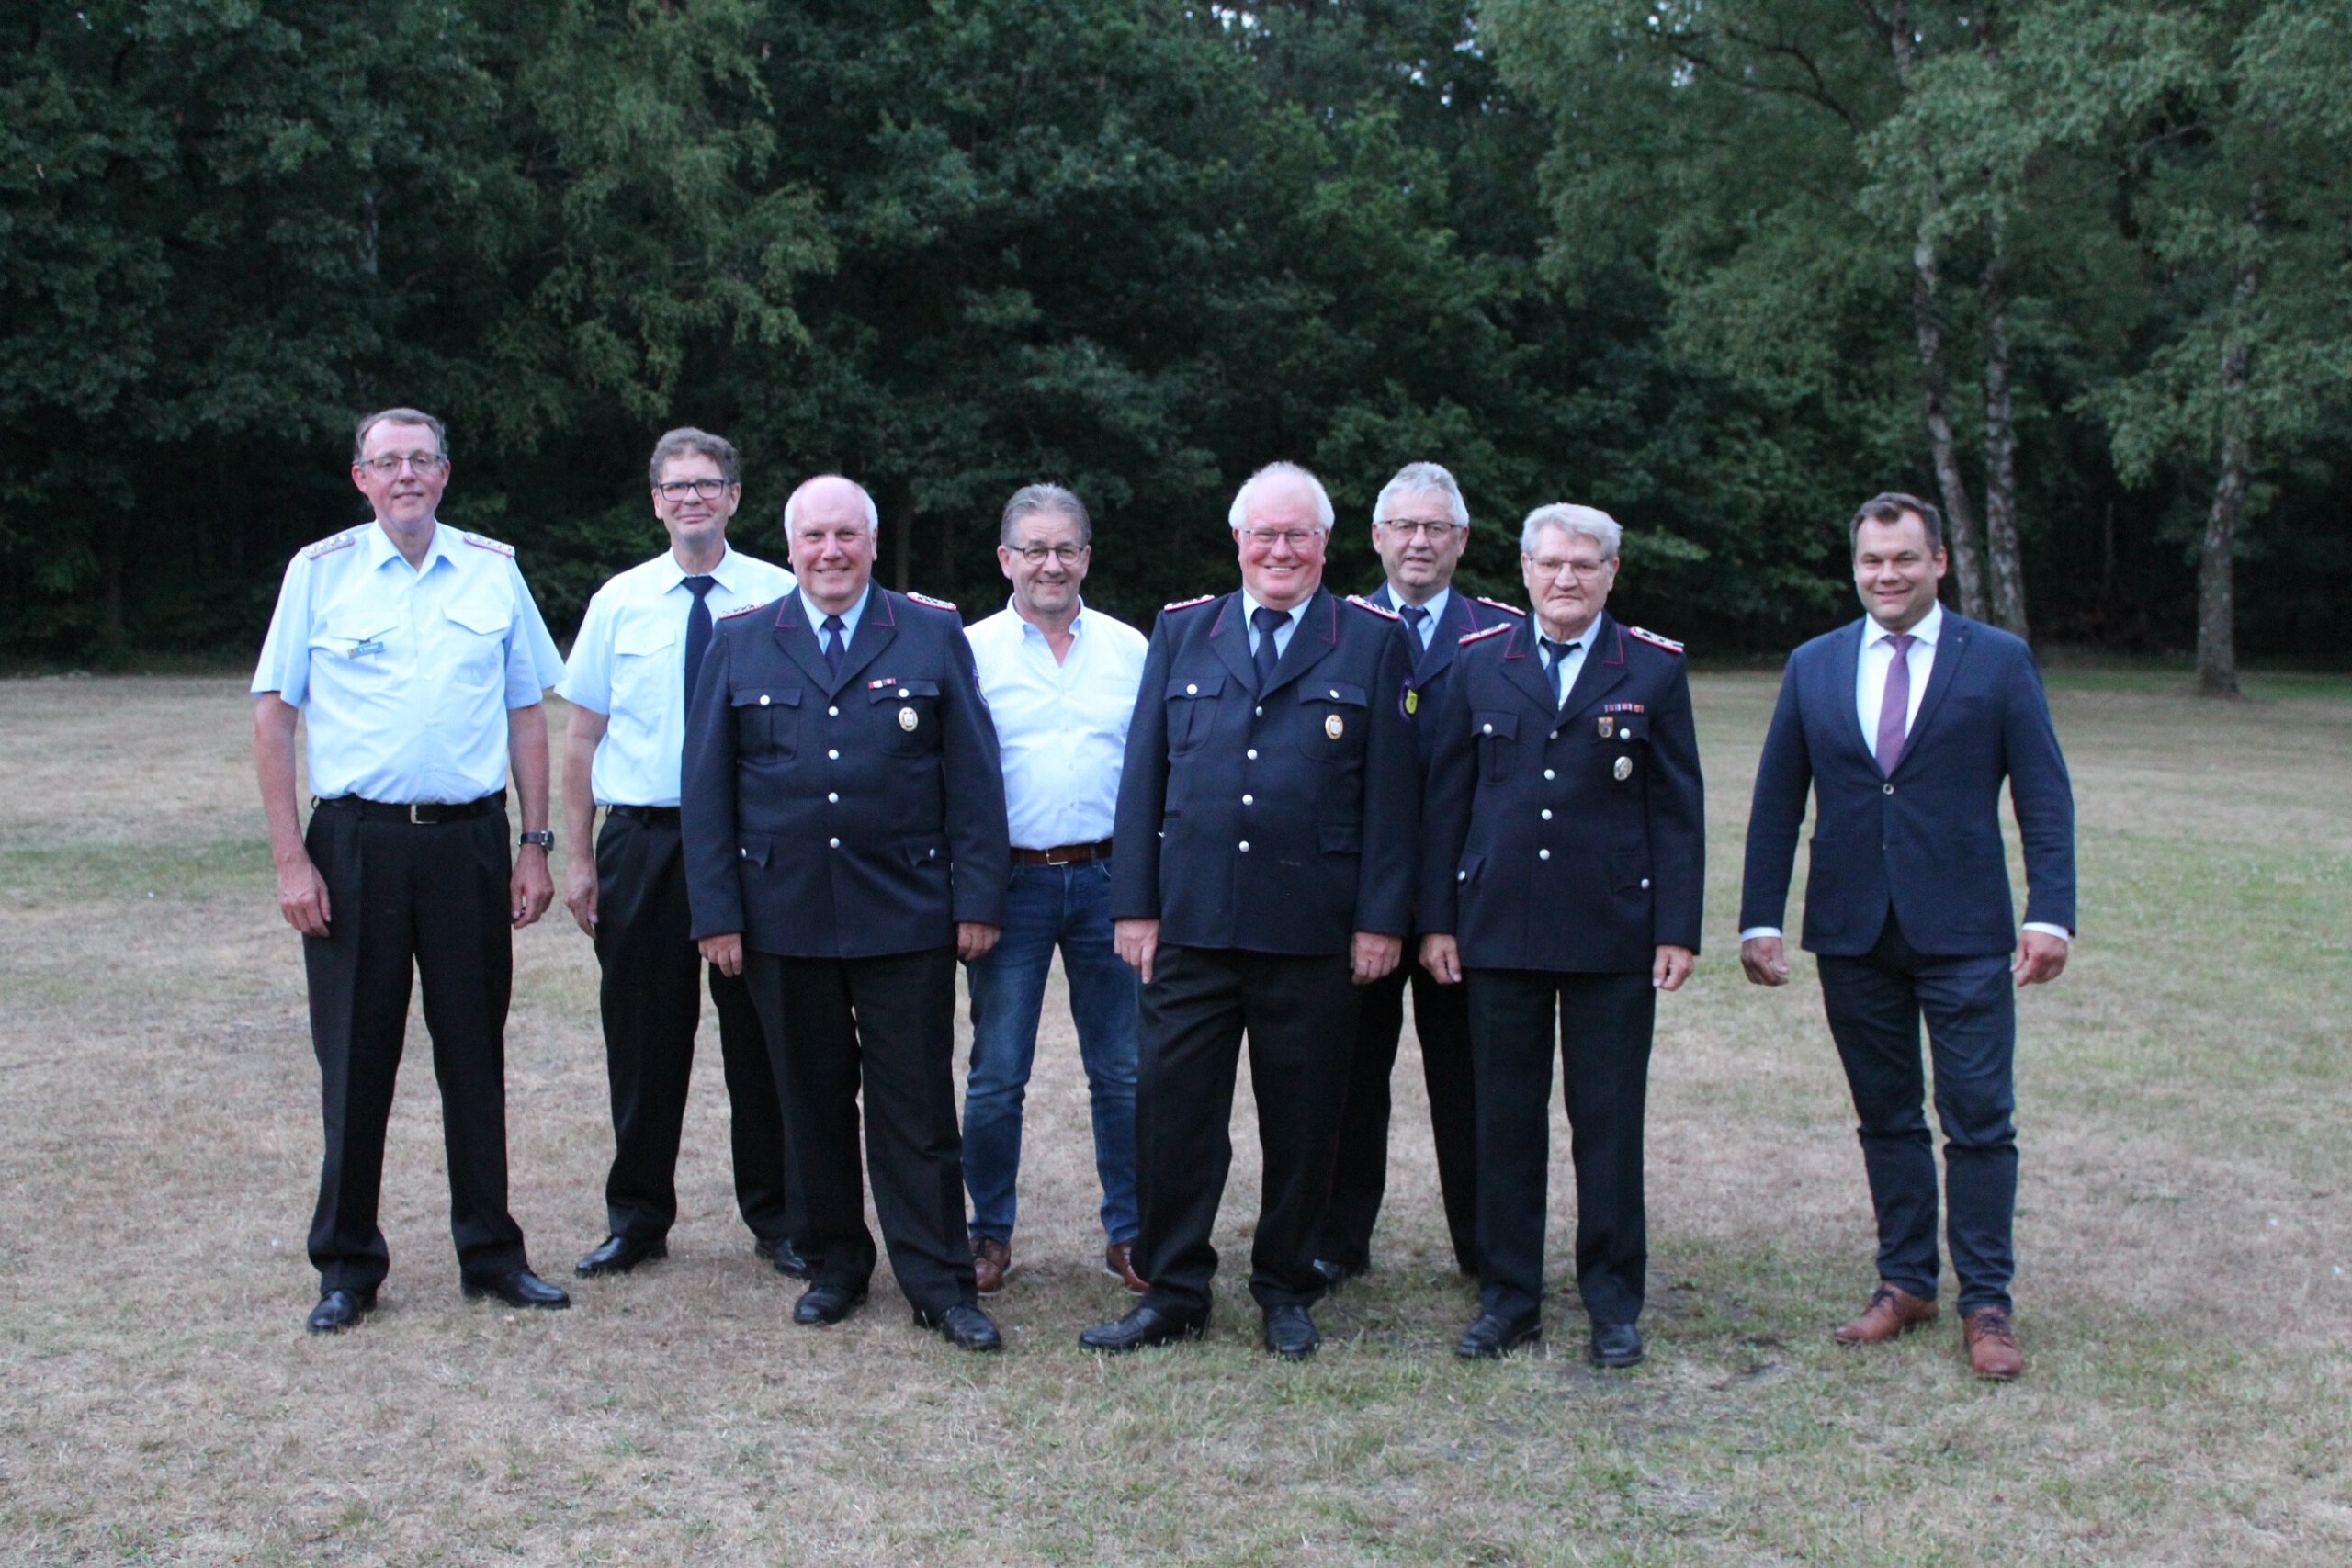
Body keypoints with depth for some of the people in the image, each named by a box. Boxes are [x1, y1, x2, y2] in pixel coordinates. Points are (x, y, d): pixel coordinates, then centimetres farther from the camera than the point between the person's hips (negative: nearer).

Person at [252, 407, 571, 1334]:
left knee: (475, 1050, 8)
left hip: (469, 839, 1)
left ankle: (490, 1253, 21)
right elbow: (274, 716, 1)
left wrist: (535, 845, 4)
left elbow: (528, 714, 9)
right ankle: (346, 1265, 19)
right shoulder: (319, 572, 2)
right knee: (355, 1057, 5)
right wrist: (291, 858, -6)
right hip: (356, 841, -1)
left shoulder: (492, 571, 6)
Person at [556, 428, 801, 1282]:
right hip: (642, 838, 2)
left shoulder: (779, 596, 0)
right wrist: (580, 854, 3)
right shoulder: (619, 602, 6)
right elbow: (583, 733, 7)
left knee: (759, 1030, 6)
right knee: (643, 1034, 8)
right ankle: (637, 1217, 23)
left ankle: (775, 1214, 19)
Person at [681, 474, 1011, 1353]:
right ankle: (833, 1264, 24)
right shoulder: (738, 645, 8)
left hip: (906, 914, -1)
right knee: (811, 1099, 10)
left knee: (916, 1106, 1)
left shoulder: (934, 637, 5)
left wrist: (977, 899, -4)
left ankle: (940, 1283, 9)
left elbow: (973, 777, 3)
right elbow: (707, 787, 6)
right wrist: (716, 910, -2)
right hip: (783, 915, 2)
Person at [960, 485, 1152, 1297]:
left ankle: (1128, 1235, 18)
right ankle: (990, 1233, 19)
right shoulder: (971, 651, 2)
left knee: (1124, 1071, 6)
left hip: (1107, 880, 2)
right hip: (1010, 883, -1)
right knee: (996, 1075, 4)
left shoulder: (1129, 647, 7)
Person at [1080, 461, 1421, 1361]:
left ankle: (1286, 1291, 25)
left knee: (1302, 1120, 8)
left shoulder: (1374, 642, 4)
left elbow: (1391, 791, 0)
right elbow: (1143, 773, 8)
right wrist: (1135, 904, 1)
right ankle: (1174, 1293, 16)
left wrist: (1382, 918, -5)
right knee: (1171, 1110, 3)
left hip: (1314, 932, -1)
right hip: (1191, 921, 2)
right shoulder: (1180, 632, 11)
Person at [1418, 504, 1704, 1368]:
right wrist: (1437, 920, 2)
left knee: (1609, 1124, 5)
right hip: (1499, 931, 2)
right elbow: (1446, 798, 8)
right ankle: (1508, 1298, 19)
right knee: (1506, 1122, 8)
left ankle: (1613, 1304, 17)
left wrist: (1678, 930, -4)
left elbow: (1679, 808, 2)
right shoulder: (1480, 663, 7)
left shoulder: (1654, 669, 3)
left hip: (1613, 937, -1)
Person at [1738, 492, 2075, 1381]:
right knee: (1885, 1119, 11)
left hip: (1964, 933, -2)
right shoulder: (1813, 667, 8)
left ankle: (1985, 1304, 9)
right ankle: (1905, 1282, 23)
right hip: (1853, 933, 3)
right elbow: (1777, 804, 9)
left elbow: (2044, 799, -1)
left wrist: (2050, 914, -10)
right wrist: (1760, 918, 3)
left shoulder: (1999, 662, 1)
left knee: (1980, 1123, -1)